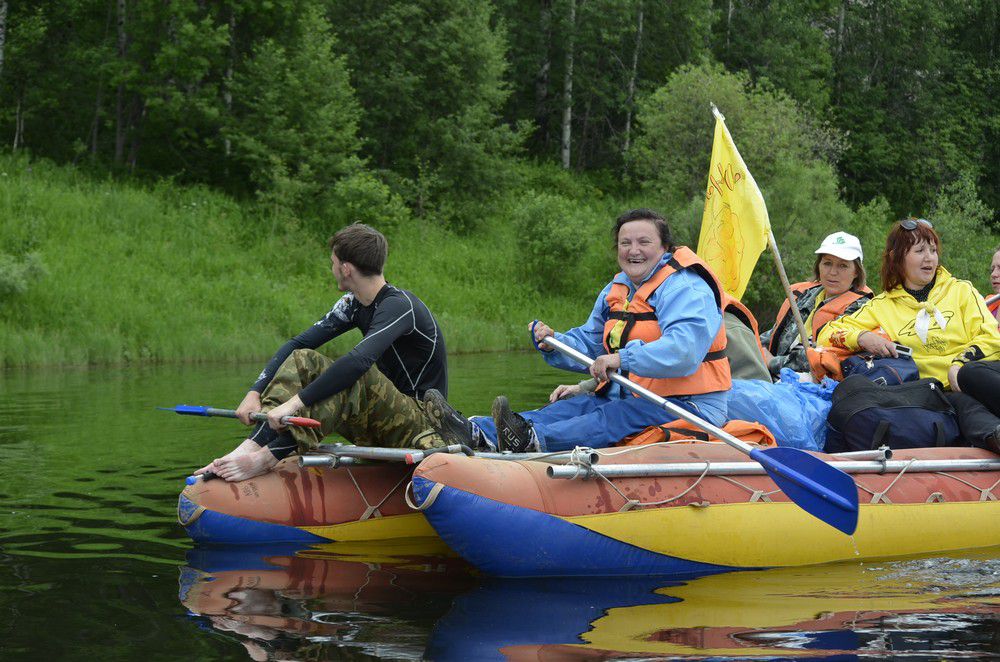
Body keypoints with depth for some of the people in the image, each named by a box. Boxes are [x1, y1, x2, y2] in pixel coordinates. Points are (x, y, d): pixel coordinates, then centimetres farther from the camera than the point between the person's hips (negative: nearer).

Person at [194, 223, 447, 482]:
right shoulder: (355, 304, 6)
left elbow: (359, 360, -36)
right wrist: (255, 392, -10)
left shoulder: (399, 306, -21)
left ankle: (267, 457, -36)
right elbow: (298, 344, 3)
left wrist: (297, 402, -38)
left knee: (354, 379, -34)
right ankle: (251, 445, -24)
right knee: (303, 360, -5)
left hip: (420, 420, -8)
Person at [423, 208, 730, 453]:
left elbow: (683, 350, -30)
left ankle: (532, 441, -59)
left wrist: (624, 358, -38)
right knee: (571, 407, -12)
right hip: (630, 398, 8)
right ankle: (477, 433, -32)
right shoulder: (615, 291, 18)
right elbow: (588, 344, 21)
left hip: (688, 406, -8)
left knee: (614, 418, -32)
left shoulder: (686, 288, -13)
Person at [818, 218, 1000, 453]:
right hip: (936, 392, 0)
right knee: (963, 404, -38)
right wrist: (862, 338, -8)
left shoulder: (961, 290, 18)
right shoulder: (882, 306, 18)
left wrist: (959, 366, -13)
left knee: (971, 373, -38)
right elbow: (827, 333, 14)